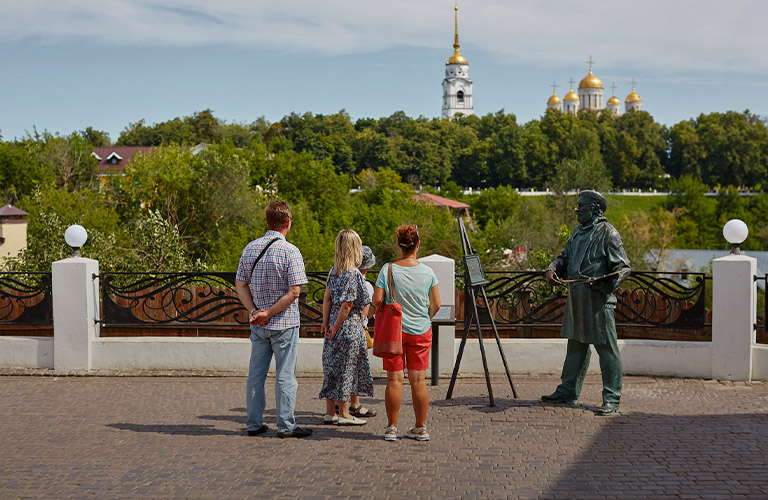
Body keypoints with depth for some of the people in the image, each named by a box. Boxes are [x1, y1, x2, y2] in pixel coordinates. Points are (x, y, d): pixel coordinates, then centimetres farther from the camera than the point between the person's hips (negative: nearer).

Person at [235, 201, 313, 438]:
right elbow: (294, 291, -17)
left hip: (258, 326, 5)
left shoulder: (250, 248, 4)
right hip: (285, 323, -5)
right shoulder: (290, 252, -12)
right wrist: (269, 313, -12)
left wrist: (255, 311, -4)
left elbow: (240, 285, 4)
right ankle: (286, 425, 5)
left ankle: (254, 423, 17)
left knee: (256, 373, 12)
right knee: (285, 375, 2)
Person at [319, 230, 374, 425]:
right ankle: (344, 414, 9)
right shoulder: (353, 274, -16)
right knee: (346, 367, 1)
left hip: (336, 324, 8)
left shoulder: (334, 270, 6)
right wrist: (336, 327, -10)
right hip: (349, 326, -8)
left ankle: (330, 411, 19)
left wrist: (326, 322, 7)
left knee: (333, 366, 12)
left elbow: (327, 297, 6)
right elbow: (347, 304, -18)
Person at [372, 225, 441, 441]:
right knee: (418, 379, 6)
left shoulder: (388, 269, -8)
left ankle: (391, 427, 7)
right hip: (421, 331, 1)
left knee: (394, 379, 3)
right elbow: (436, 304, -2)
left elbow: (377, 300, -11)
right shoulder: (427, 271, -4)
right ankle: (420, 428, 11)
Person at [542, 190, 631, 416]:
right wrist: (553, 269, 3)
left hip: (599, 300, -8)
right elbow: (564, 257, 25)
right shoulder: (578, 232, 16)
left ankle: (611, 399, -1)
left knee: (606, 348, -4)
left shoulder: (608, 233, -9)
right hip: (576, 298, 8)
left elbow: (623, 268, -11)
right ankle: (568, 391, 27)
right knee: (576, 346, 17)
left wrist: (605, 284, -27)